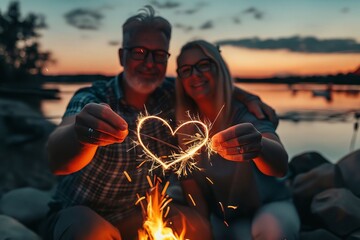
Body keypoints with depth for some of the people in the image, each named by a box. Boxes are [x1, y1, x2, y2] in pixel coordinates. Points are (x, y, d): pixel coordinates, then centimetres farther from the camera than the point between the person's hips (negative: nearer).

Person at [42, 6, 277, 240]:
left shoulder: (170, 95, -8)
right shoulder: (91, 98, -20)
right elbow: (58, 161, -37)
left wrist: (248, 97, -4)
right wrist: (81, 133, -60)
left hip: (135, 215, 4)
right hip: (77, 216, -3)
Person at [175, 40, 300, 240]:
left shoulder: (246, 109, -18)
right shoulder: (185, 125, -9)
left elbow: (281, 166, -36)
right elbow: (192, 190, -4)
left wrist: (259, 146, -57)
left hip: (269, 207, -1)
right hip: (221, 219, 2)